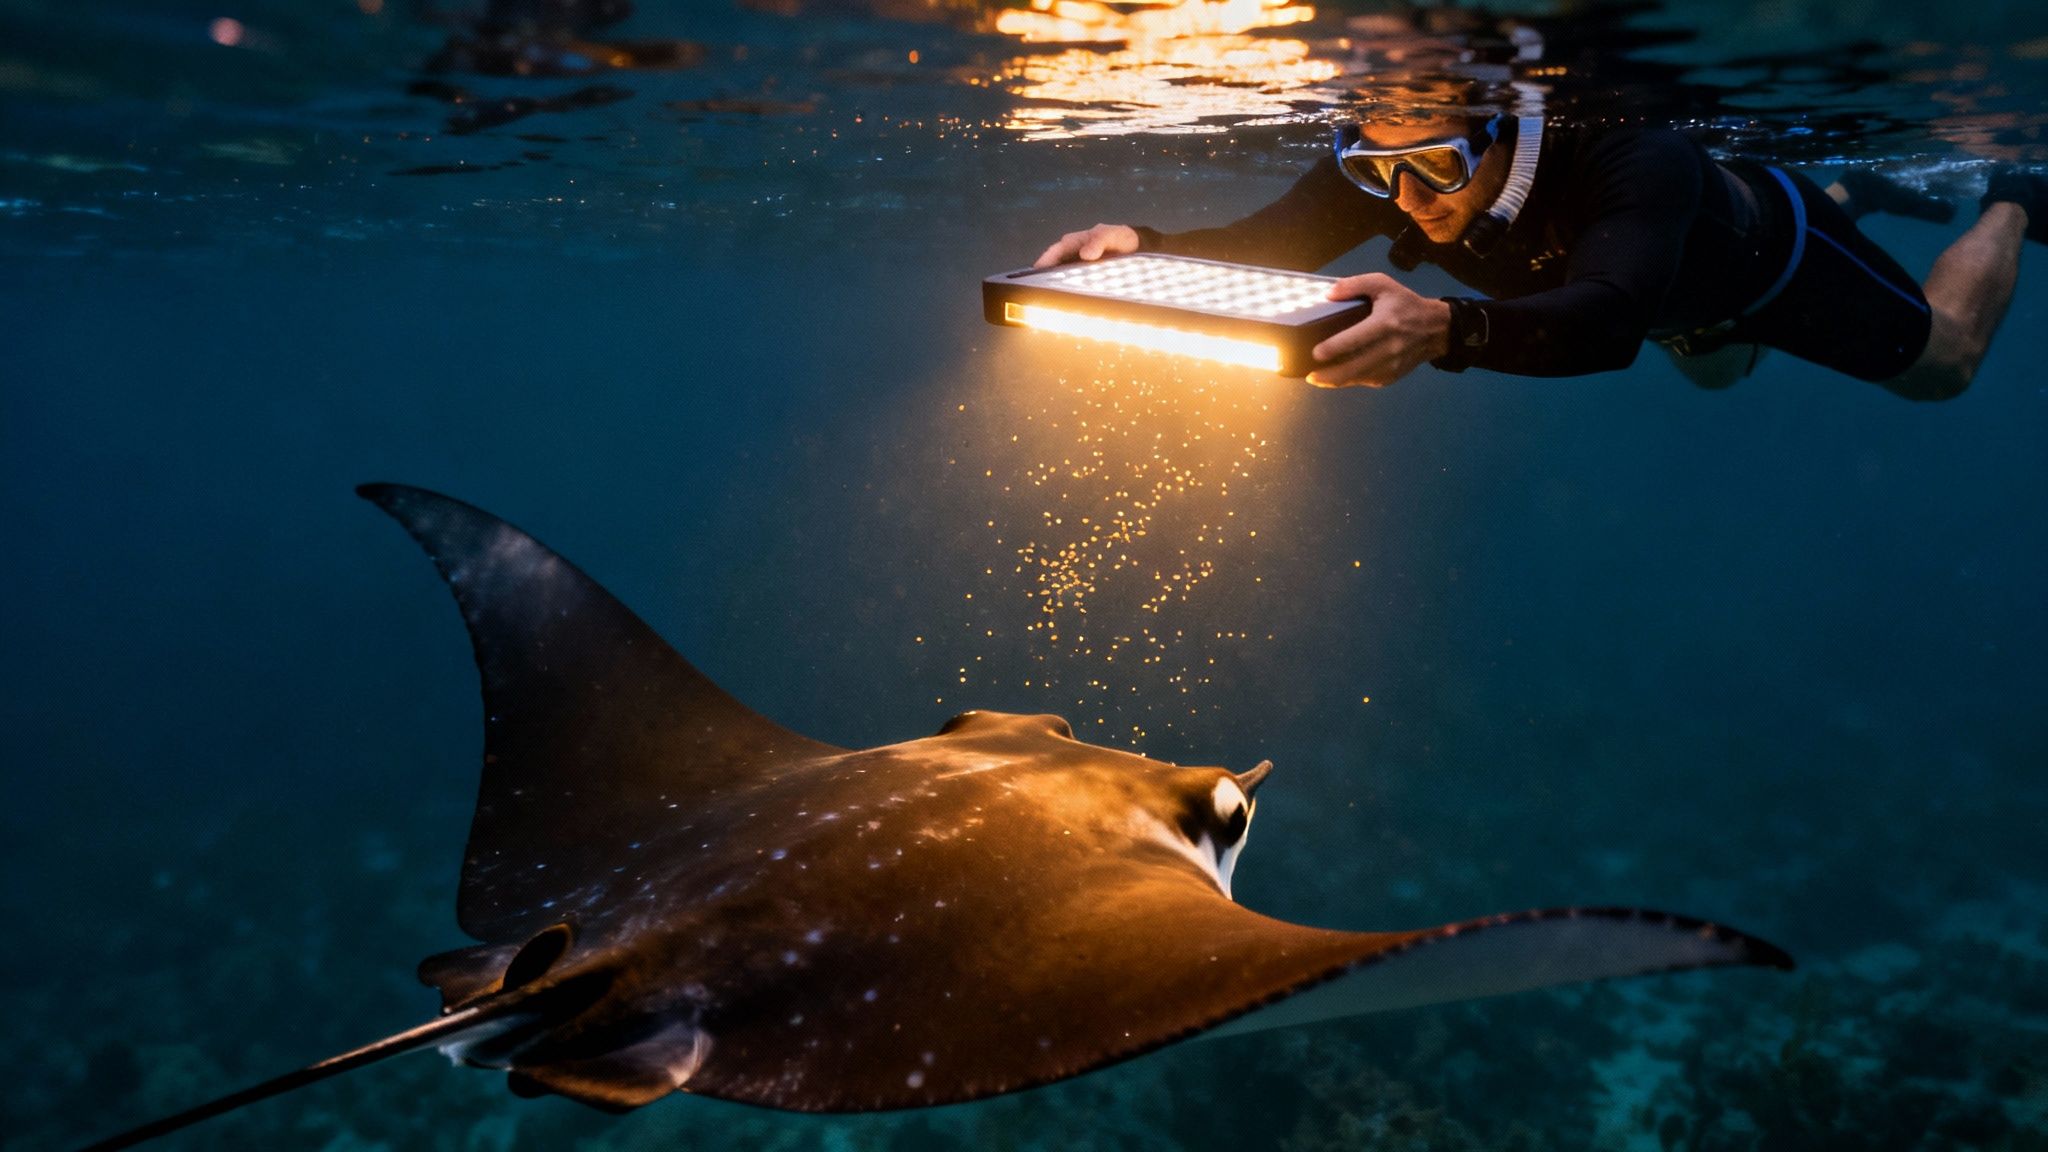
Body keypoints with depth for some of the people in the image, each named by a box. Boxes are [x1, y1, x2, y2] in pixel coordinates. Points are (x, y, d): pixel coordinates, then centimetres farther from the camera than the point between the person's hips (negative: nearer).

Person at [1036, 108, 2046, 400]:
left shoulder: (1630, 160, -52)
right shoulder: (1386, 163, -36)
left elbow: (1609, 319, -67)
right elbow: (1266, 242, -40)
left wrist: (1443, 330, -85)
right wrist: (1145, 246, -59)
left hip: (1762, 246, -5)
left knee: (1940, 358, 18)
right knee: (1714, 369, 38)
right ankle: (1851, 191, 57)